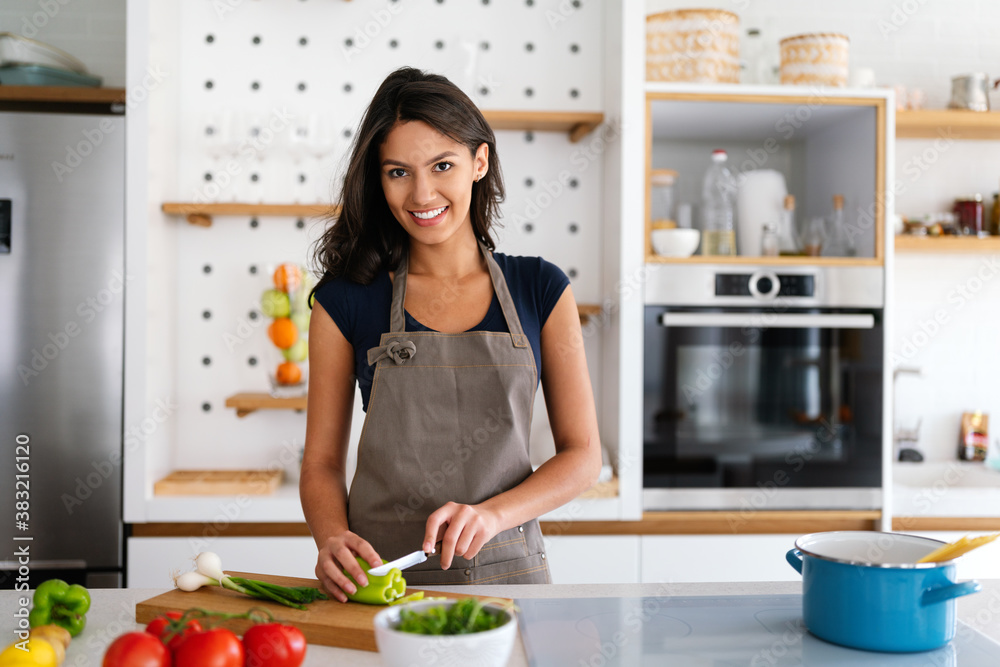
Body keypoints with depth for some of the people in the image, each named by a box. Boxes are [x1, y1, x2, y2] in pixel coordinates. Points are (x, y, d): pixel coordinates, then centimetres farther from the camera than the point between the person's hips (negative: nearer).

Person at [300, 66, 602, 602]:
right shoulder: (345, 301, 2)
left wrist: (492, 513, -11)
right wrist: (333, 538, -14)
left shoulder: (541, 290, 4)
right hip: (381, 576, 0)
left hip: (508, 572, 1)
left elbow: (583, 455, 4)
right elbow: (322, 462, 6)